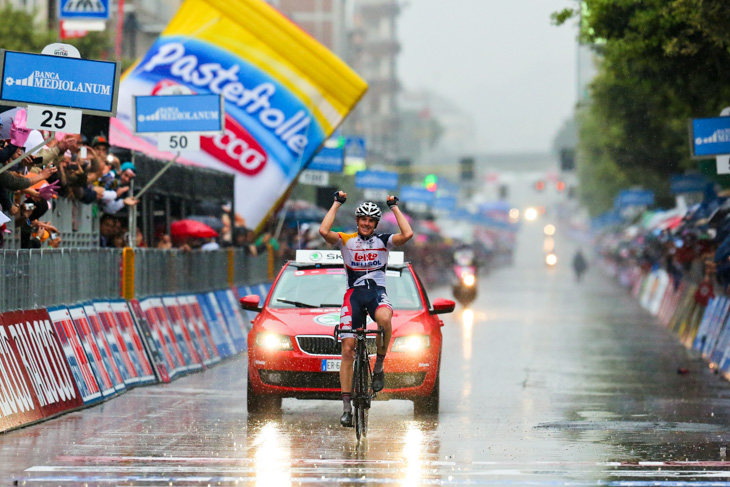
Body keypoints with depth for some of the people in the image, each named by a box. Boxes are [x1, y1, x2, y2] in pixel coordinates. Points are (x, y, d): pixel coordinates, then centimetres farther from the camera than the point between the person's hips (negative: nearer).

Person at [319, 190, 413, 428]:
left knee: (384, 318, -39)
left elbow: (407, 234, -10)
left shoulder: (383, 241, 8)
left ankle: (379, 365, -15)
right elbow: (324, 231, -12)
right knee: (348, 349, -6)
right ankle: (346, 406, -2)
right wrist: (337, 203, -4)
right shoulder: (346, 240, 7)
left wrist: (394, 207, 0)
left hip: (377, 292, -1)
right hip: (353, 294, 1)